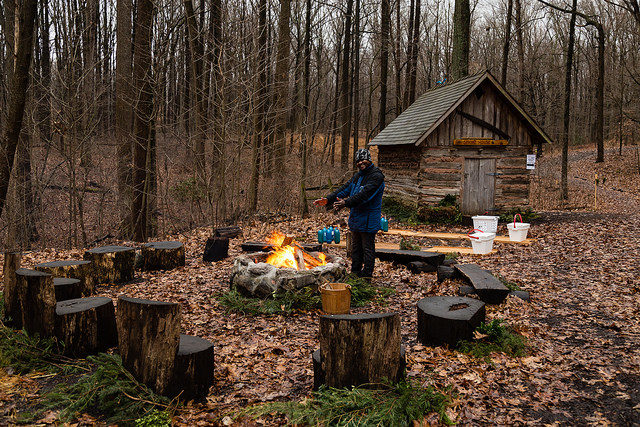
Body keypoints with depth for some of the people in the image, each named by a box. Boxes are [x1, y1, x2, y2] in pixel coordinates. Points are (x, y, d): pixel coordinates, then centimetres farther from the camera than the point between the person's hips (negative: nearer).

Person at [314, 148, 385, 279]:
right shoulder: (358, 176, 14)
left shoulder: (376, 176, -15)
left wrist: (346, 202, -34)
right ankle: (355, 272, 30)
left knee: (367, 248, -1)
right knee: (356, 247, 18)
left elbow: (364, 195, -27)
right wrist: (328, 199, -2)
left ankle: (367, 274, 9)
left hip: (368, 220, -9)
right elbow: (345, 189, 9)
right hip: (356, 218, 9)